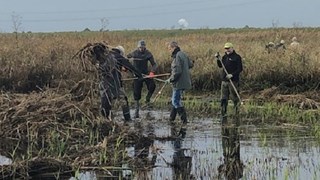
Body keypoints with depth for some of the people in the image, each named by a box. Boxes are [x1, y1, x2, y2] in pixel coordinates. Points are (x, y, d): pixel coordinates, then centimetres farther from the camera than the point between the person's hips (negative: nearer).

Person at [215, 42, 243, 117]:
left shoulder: (237, 57, -6)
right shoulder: (225, 57, 14)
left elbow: (240, 69, -10)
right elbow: (220, 66, 18)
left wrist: (232, 75, -20)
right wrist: (218, 59, 2)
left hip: (233, 80, -6)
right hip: (224, 80, 6)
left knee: (234, 97, -3)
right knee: (224, 98, 6)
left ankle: (237, 110, 6)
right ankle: (223, 113, 10)